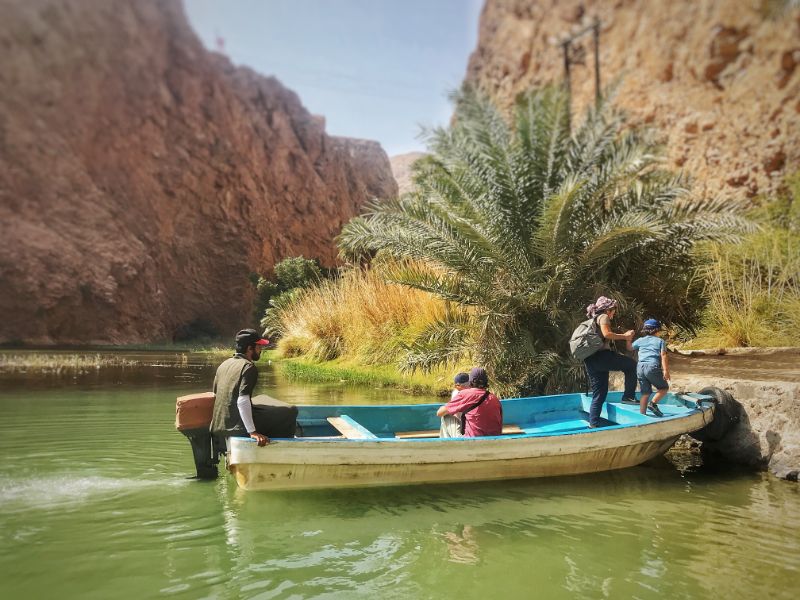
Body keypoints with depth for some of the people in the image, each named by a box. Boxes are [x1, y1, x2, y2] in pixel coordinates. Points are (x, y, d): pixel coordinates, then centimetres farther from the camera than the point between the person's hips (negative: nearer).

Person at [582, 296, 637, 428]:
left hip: (590, 360, 9)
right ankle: (628, 396, 1)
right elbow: (606, 334, -16)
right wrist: (625, 336, -7)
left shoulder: (593, 320, 29)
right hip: (601, 355, -9)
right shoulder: (603, 317, 2)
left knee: (599, 393, 12)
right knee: (631, 364, 6)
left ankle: (593, 423, 9)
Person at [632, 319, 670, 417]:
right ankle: (653, 403, -8)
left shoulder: (640, 340, 17)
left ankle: (642, 415, 7)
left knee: (645, 393, 10)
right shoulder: (660, 341, 9)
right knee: (664, 387, 12)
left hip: (640, 367, 5)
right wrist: (665, 370, -9)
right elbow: (663, 356, -2)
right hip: (652, 367, -4)